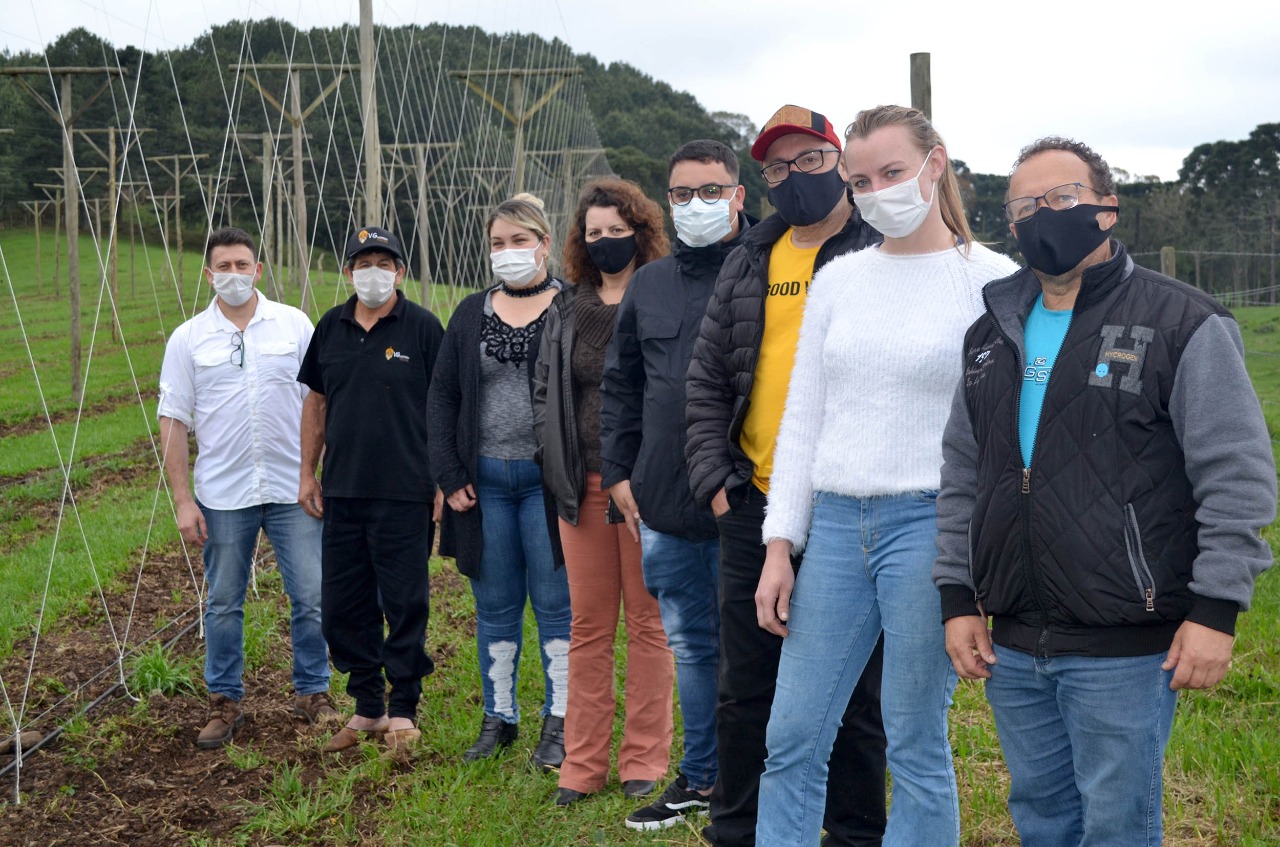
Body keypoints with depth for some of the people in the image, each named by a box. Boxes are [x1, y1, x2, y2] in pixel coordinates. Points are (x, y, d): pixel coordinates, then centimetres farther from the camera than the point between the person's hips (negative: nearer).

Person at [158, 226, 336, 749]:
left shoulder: (294, 325, 1)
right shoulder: (188, 339, 1)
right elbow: (174, 421, 1)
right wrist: (182, 500, -4)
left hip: (292, 489, 0)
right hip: (222, 495, 0)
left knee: (312, 597, 2)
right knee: (224, 604, 9)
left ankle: (312, 693, 19)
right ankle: (224, 703, 23)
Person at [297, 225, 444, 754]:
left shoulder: (422, 328, -4)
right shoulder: (330, 328, 10)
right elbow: (316, 403, 17)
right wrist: (307, 473, 14)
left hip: (404, 493, -5)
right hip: (343, 492, 5)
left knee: (404, 604, 1)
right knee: (342, 606, 9)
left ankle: (403, 711, 15)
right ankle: (368, 708, 23)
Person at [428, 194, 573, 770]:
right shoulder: (471, 314, 9)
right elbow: (442, 395, 9)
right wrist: (450, 476, 1)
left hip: (548, 479, -4)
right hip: (484, 481, 4)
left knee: (555, 603, 2)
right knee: (494, 606, 12)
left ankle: (559, 723, 12)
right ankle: (499, 717, 23)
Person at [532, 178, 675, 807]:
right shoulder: (565, 310, 12)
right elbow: (545, 391, 17)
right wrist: (558, 464, 6)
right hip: (583, 486, 4)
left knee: (647, 621, 4)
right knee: (588, 624, 7)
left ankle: (643, 759, 13)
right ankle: (583, 762, 15)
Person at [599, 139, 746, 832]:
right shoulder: (648, 285, 13)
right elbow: (619, 385, 20)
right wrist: (618, 471, 13)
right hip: (663, 506, 5)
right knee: (689, 645, 15)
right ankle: (699, 779, 28)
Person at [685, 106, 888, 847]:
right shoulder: (749, 265, 12)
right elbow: (708, 380, 13)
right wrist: (714, 476, 2)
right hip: (754, 508, 5)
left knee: (853, 695, 7)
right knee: (745, 691, 13)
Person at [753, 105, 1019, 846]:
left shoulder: (992, 280, -3)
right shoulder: (838, 280, 11)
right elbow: (802, 420, 12)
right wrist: (779, 546, 7)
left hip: (930, 524, -4)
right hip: (836, 524, 5)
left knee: (917, 745, 4)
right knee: (793, 741, 5)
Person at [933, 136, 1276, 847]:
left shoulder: (1181, 324, -6)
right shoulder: (993, 335, 12)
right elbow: (961, 475, 16)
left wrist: (1216, 609, -13)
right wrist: (958, 598, 10)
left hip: (1124, 652, -6)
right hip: (1012, 648, 6)